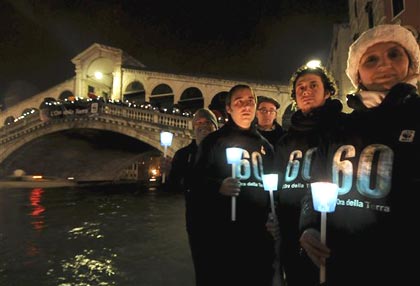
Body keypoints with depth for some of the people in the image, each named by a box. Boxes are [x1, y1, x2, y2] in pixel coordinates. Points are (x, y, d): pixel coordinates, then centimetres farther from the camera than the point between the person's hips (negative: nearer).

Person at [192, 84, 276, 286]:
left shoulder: (265, 145, 14)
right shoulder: (215, 140, -1)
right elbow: (198, 180, -6)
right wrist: (218, 186, -26)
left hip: (260, 231, 5)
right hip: (225, 231, -4)